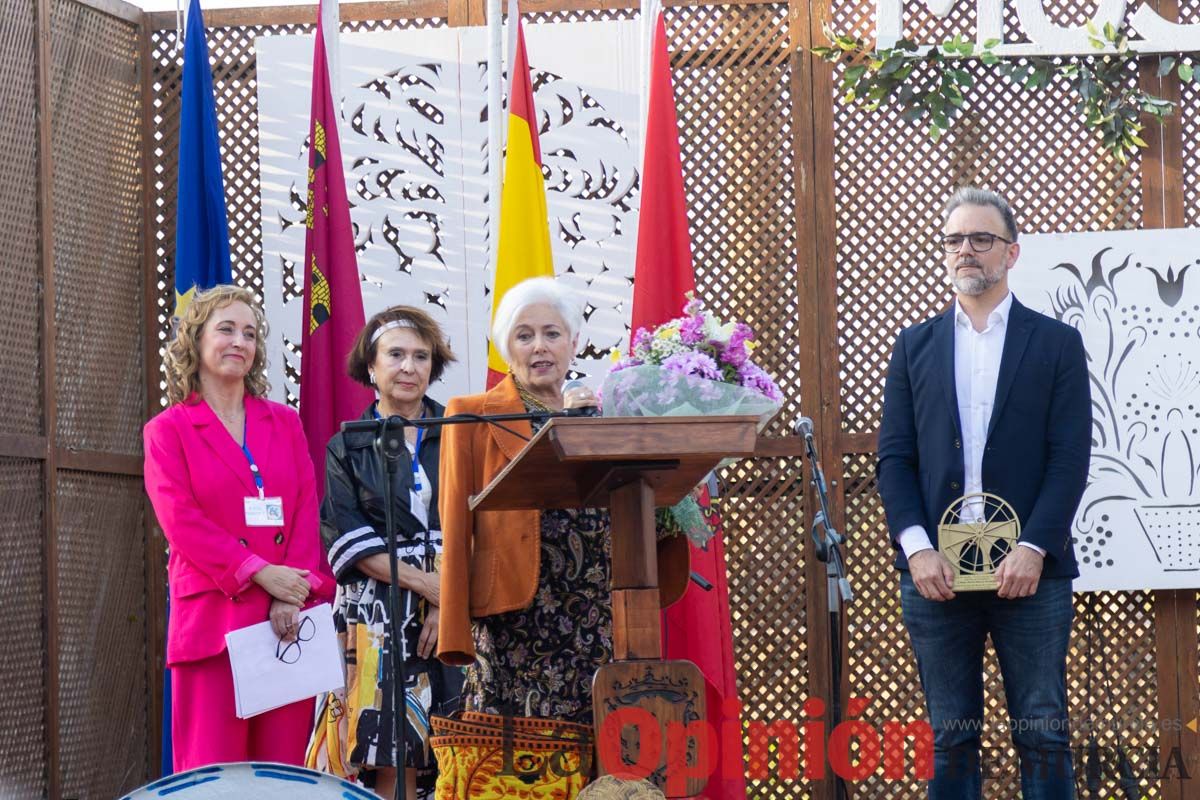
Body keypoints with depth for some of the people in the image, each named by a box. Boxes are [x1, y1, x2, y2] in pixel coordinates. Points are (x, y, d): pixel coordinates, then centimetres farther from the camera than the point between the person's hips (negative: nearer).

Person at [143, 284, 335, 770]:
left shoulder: (285, 424, 17)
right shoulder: (169, 430, 7)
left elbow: (307, 512, 7)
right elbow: (181, 520, -5)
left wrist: (295, 596, -9)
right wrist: (259, 573, -15)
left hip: (289, 620, 3)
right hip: (213, 619, -3)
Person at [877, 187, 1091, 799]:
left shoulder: (1057, 343, 6)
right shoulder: (915, 347, 13)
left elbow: (1070, 458, -1)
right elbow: (894, 457, 6)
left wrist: (1033, 548, -14)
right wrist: (917, 548, -8)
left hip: (1029, 571, -2)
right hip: (936, 572, 2)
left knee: (1043, 737, 0)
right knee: (951, 740, 5)